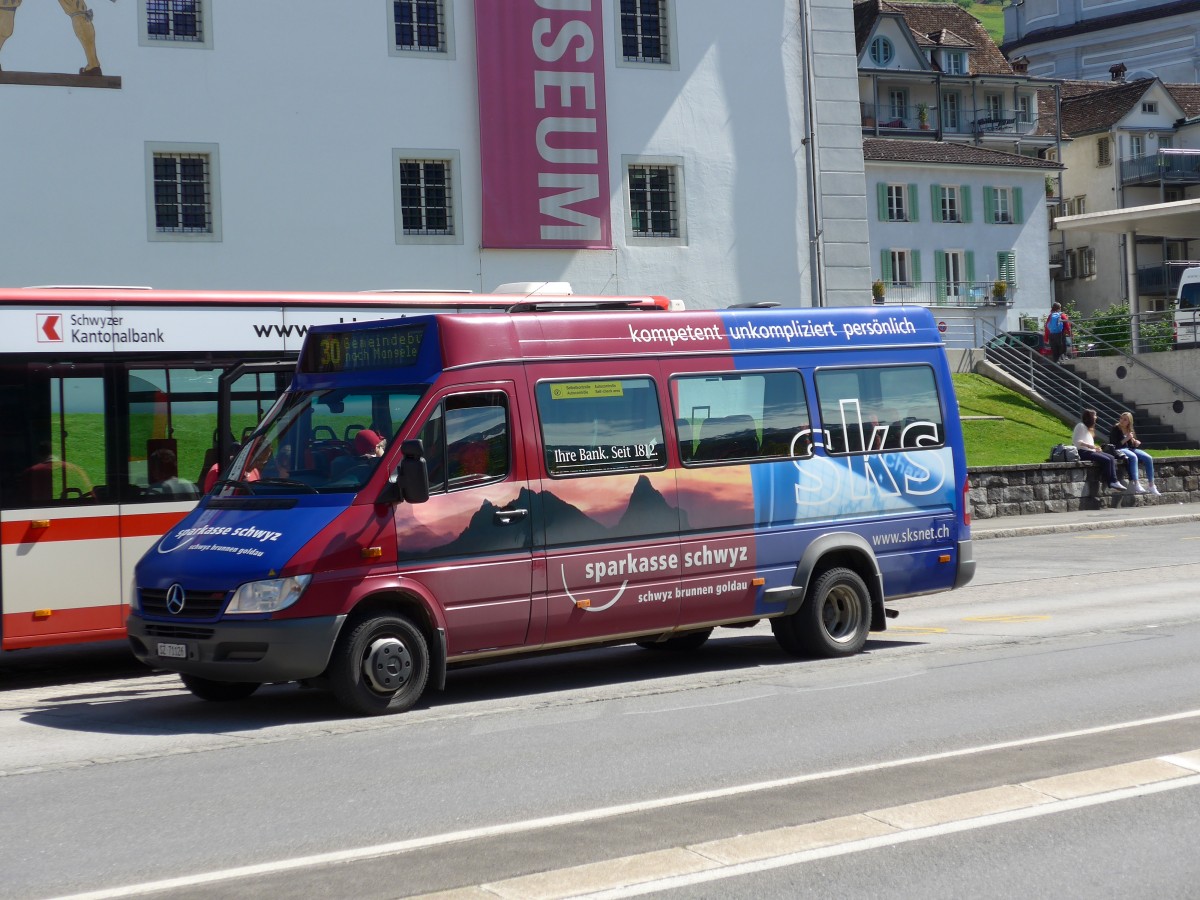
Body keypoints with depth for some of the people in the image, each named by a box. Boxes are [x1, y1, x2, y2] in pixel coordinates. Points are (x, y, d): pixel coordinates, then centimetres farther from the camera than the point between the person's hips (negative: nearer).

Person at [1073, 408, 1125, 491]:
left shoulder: (1088, 428, 26)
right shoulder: (1081, 426, -4)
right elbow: (1077, 441, -14)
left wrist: (1095, 448, 5)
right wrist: (1089, 445, -27)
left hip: (1090, 451, 9)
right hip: (1083, 452, -9)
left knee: (1111, 458, -10)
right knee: (1106, 460, -23)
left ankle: (1115, 480, -21)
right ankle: (1112, 482, -19)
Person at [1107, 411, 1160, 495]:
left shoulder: (1130, 430, 13)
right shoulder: (1115, 429, -5)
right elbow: (1113, 445, -13)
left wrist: (1135, 442, -4)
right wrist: (1126, 439, -19)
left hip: (1130, 449, 7)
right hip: (1119, 450, -7)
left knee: (1149, 458, -14)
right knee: (1133, 457, -38)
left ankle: (1152, 486, -12)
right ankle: (1136, 484, -43)